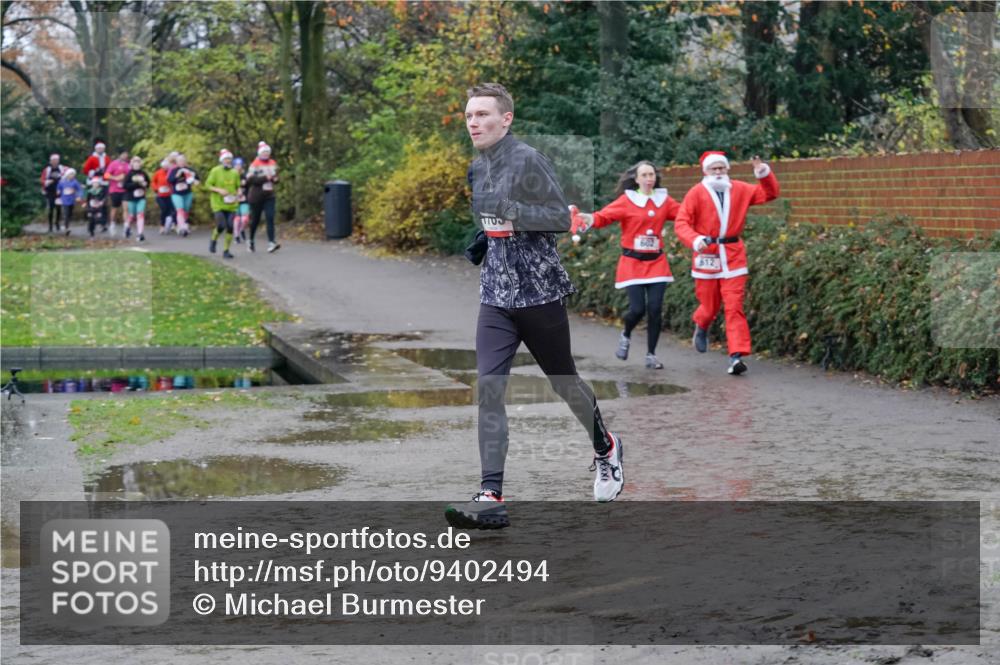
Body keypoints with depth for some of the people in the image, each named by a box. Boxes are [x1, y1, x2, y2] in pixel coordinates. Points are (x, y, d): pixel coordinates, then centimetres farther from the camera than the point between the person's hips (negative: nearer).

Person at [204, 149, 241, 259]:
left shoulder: (235, 173, 7)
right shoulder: (215, 171, -4)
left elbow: (238, 187, 17)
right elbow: (208, 185, -3)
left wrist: (237, 195, -3)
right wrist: (219, 190, -17)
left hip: (231, 205, 3)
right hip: (218, 204, -3)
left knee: (230, 228, -4)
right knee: (221, 226, -14)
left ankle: (226, 250, 7)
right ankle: (213, 240, 18)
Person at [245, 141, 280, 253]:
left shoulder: (273, 163, 9)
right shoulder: (255, 164, -10)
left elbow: (275, 177, 21)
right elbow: (250, 179, -19)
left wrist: (275, 179, -3)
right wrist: (265, 178, -22)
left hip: (269, 196, 4)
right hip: (256, 197, -4)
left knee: (270, 218, -11)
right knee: (255, 220, 8)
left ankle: (271, 243, -20)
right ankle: (251, 241, 29)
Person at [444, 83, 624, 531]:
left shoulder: (527, 161, -12)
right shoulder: (477, 169, 11)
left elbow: (562, 218, -15)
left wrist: (509, 211, -24)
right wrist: (484, 240, 11)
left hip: (539, 293, -6)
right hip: (496, 296, 6)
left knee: (564, 384, 11)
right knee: (488, 387, -9)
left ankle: (605, 448, 40)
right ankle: (491, 497, -12)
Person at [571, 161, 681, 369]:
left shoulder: (664, 200, 7)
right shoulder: (626, 201, -3)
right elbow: (603, 216, -11)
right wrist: (589, 219, -31)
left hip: (657, 262, 3)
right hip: (632, 263, -3)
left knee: (655, 309, -6)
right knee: (637, 309, -11)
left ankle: (651, 355, 8)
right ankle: (626, 336, 23)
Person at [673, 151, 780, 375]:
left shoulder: (740, 190, 6)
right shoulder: (696, 193, -4)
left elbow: (770, 194, 10)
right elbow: (681, 223, -10)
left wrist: (764, 174, -8)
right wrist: (695, 239, -28)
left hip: (733, 255, 1)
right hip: (706, 254, -1)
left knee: (734, 306, -7)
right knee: (709, 305, 9)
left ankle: (737, 355, -11)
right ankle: (701, 327, 46)